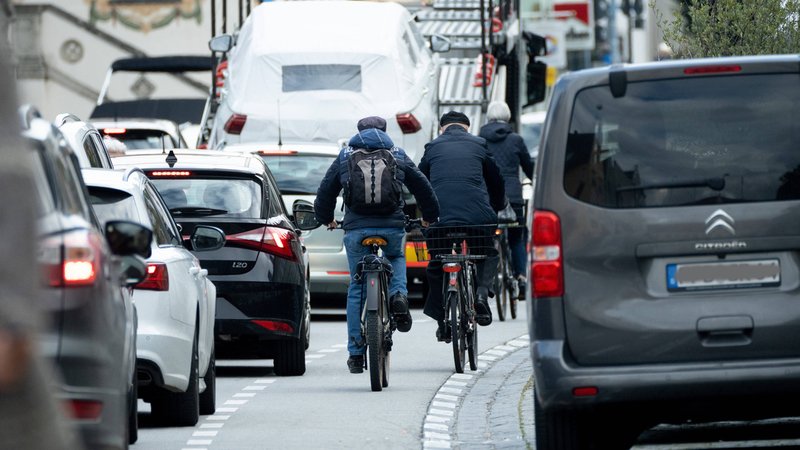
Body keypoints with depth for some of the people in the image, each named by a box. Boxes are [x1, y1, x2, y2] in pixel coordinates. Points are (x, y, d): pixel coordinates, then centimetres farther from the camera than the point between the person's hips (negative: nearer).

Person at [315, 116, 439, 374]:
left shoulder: (345, 157, 14)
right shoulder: (398, 156, 14)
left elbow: (326, 191, 20)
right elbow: (422, 186, 20)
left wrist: (325, 218, 39)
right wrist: (429, 216, 37)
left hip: (356, 227, 0)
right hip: (392, 226, 0)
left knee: (356, 289, 9)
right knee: (396, 258, 33)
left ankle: (356, 354, 9)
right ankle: (398, 294, 0)